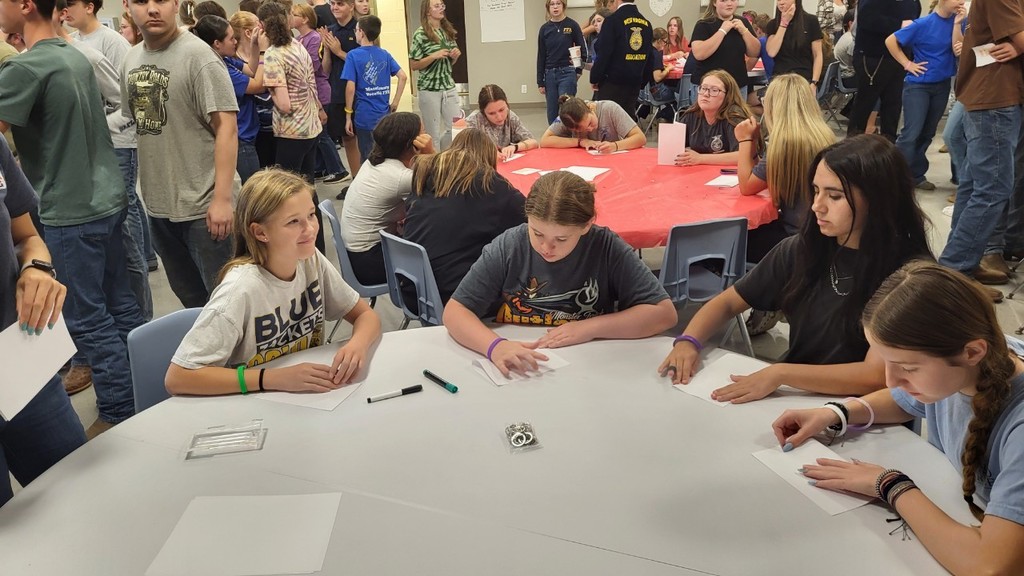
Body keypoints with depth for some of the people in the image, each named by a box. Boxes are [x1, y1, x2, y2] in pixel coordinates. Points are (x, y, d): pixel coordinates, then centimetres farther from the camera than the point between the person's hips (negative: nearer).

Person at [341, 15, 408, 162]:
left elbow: (350, 88, -13)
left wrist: (348, 116, -6)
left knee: (368, 159, 4)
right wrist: (395, 102, 6)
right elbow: (403, 77, 1)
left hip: (365, 117, -4)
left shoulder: (353, 55, -8)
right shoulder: (384, 54, 6)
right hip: (385, 116, 4)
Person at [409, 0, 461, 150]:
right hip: (429, 89, -6)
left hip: (449, 86, 6)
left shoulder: (448, 31, 9)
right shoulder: (420, 34, -10)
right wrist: (434, 56, -20)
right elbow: (413, 65, -9)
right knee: (433, 132, 2)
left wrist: (455, 55, -3)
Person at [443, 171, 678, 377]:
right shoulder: (507, 248, -9)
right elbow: (455, 311, -7)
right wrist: (494, 345, -25)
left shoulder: (607, 248, -10)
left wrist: (591, 327, -15)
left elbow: (664, 313, -8)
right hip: (516, 373, 1)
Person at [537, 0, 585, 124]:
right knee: (552, 115, 5)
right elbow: (541, 56, 8)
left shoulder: (572, 25, -1)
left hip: (567, 73, -3)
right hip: (550, 74, 3)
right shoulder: (545, 28, 6)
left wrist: (578, 70, -2)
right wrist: (540, 82, 5)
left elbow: (582, 49, 4)